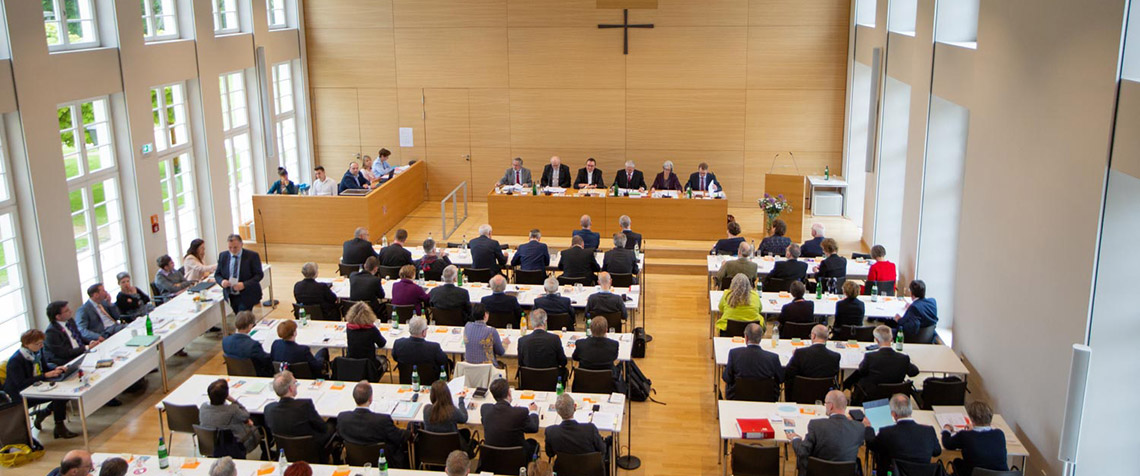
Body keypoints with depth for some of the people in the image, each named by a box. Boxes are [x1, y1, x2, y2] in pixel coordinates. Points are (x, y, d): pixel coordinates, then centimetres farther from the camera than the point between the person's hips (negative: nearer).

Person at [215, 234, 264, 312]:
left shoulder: (252, 256, -8)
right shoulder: (222, 256, 5)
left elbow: (259, 275, -9)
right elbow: (217, 274, 11)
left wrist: (244, 285, -23)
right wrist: (222, 281, -14)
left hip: (247, 296, -5)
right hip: (231, 296, 5)